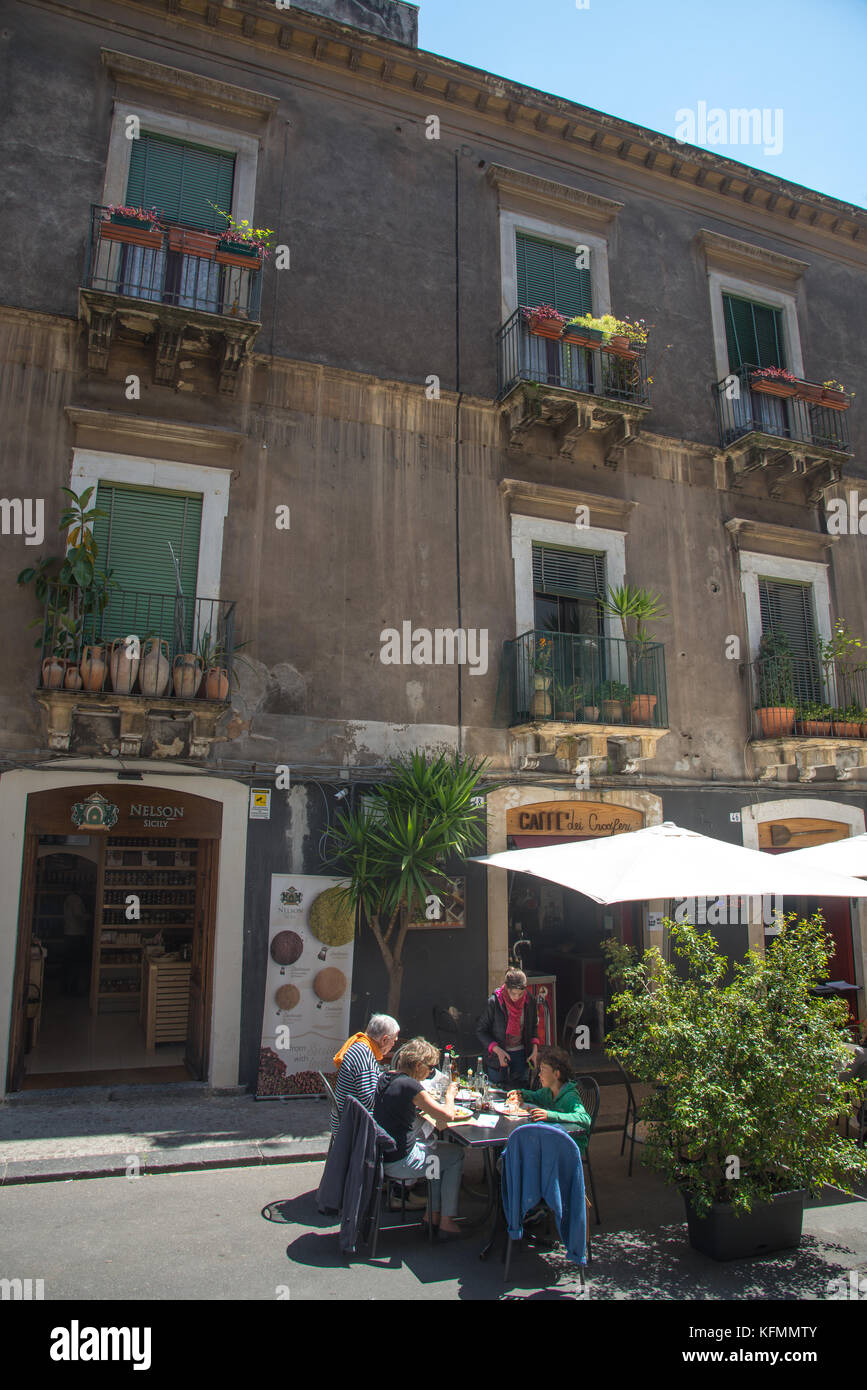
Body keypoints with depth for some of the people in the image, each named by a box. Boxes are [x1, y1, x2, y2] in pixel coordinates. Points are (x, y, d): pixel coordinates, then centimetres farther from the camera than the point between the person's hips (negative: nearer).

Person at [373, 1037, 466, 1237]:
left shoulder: (385, 1077, 3)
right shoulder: (409, 1085, -23)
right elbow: (447, 1115, -22)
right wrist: (450, 1094, -3)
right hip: (399, 1162, -8)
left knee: (435, 1145, 26)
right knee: (456, 1155, 11)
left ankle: (434, 1214, 30)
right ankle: (446, 1222, 19)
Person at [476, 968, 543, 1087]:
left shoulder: (529, 1001, -10)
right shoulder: (494, 1002, -19)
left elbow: (534, 1027, 9)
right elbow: (480, 1030, -11)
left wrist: (535, 1049, -3)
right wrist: (497, 1050, -21)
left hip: (520, 1055, 2)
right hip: (497, 1055, -2)